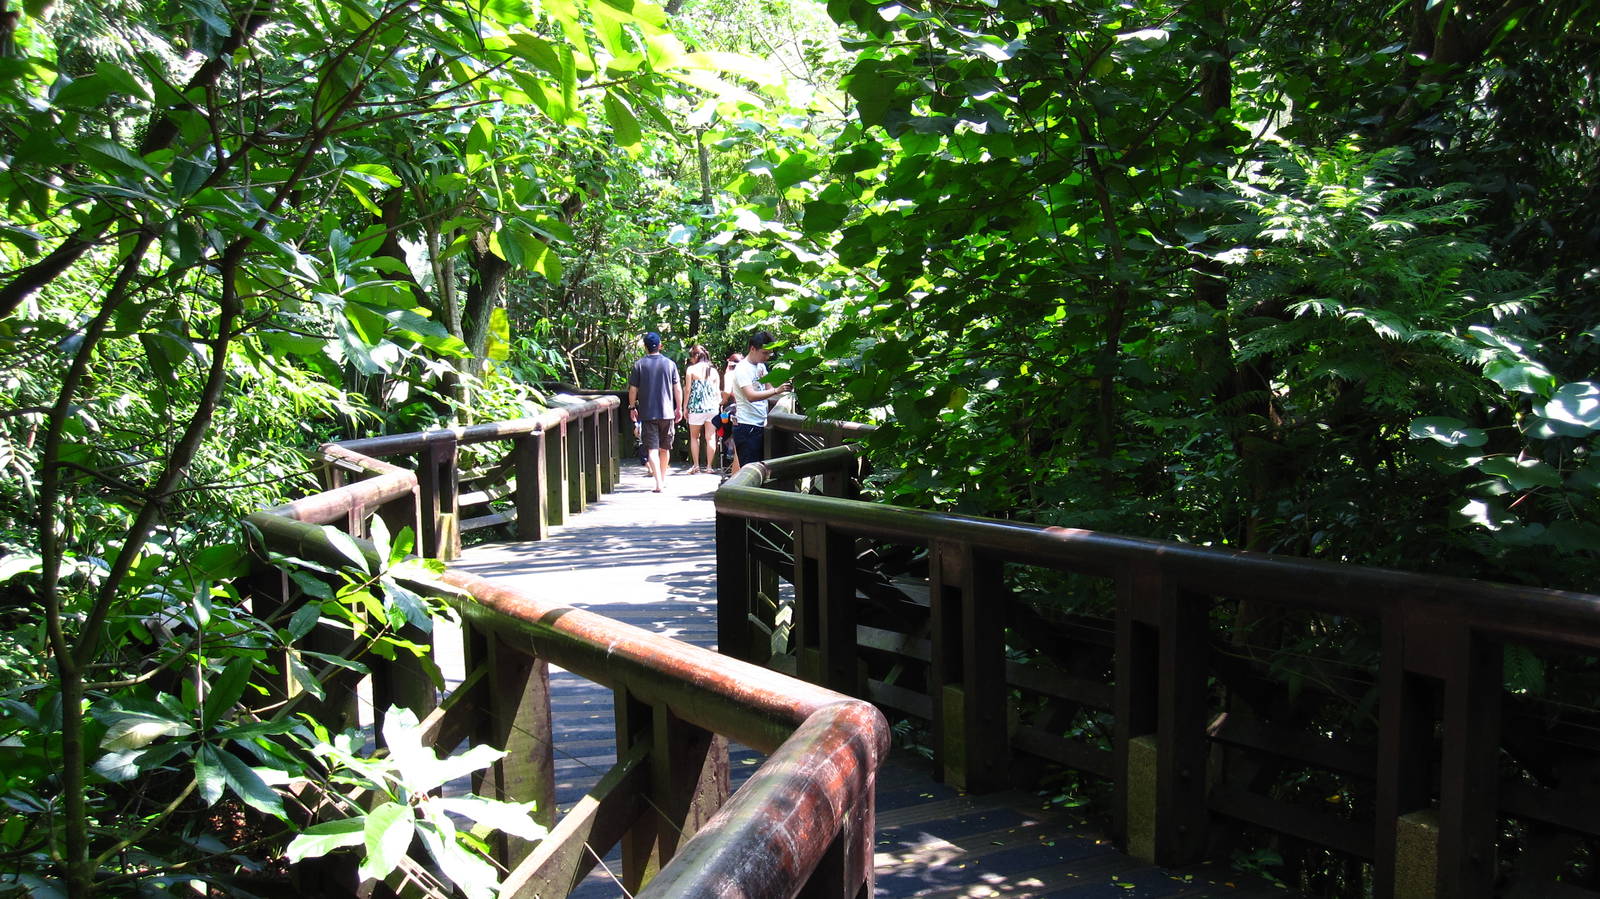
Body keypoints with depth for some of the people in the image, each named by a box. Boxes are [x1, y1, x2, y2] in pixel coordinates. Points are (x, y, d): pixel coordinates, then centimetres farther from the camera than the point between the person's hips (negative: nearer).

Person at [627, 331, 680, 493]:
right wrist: (679, 408, 12)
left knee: (652, 449, -5)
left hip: (647, 413, -2)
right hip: (667, 412, 2)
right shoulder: (670, 364, 1)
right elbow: (678, 389, 2)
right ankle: (663, 478, 32)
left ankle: (659, 483, -16)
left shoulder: (639, 364, -3)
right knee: (665, 448, 17)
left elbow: (633, 389, -1)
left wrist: (632, 407, 12)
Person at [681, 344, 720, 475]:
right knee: (710, 437, 3)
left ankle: (695, 466, 8)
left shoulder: (691, 369, -2)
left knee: (694, 437, 10)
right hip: (712, 407, 3)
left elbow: (688, 390, -4)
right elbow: (718, 391, 7)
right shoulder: (713, 370, 8)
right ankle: (709, 466, 3)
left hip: (696, 407, -3)